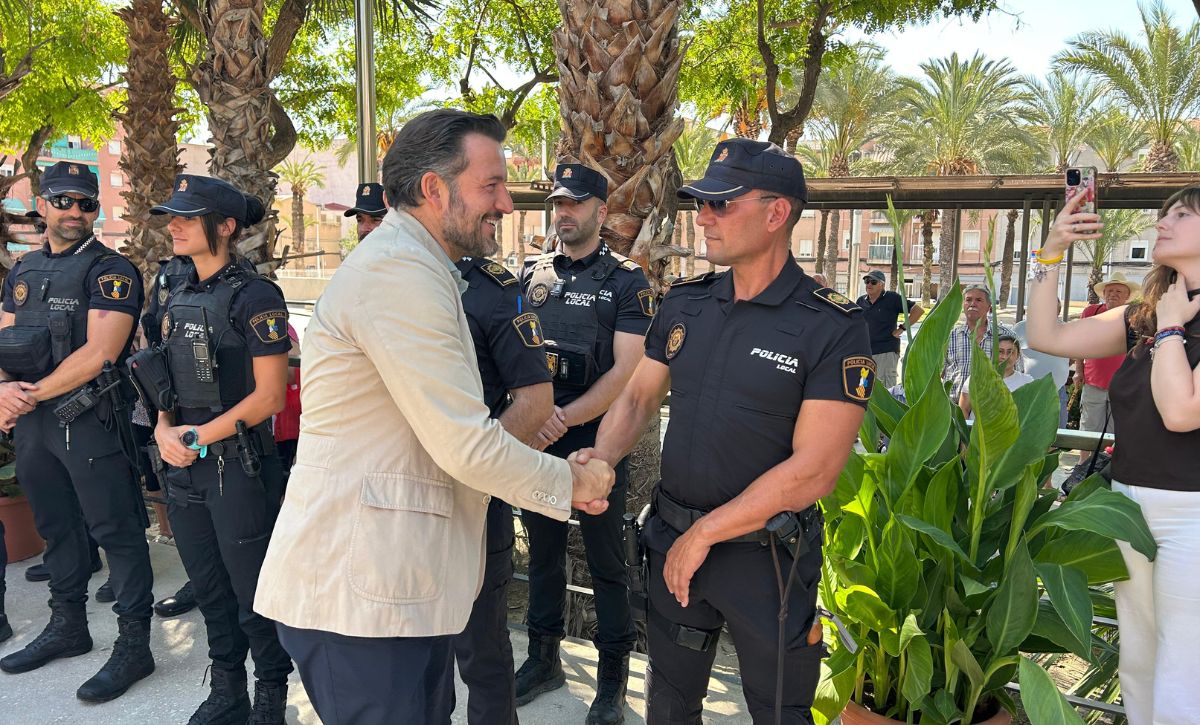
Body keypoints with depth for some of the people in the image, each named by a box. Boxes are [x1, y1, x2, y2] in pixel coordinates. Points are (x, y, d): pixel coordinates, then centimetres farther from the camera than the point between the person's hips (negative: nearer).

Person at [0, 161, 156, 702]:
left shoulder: (110, 270, -9)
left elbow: (98, 352, -18)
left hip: (89, 421, -7)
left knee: (116, 532, -2)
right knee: (56, 528, 19)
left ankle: (133, 644, 6)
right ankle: (67, 626, 35)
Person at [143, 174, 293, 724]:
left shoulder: (254, 296, -13)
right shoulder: (176, 296, 10)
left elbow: (269, 396, -15)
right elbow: (166, 380, 16)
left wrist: (203, 436, -17)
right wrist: (164, 429, -2)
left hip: (239, 466, -7)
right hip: (185, 469, 7)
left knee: (253, 592, 5)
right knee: (209, 587, 18)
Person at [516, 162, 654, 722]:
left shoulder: (626, 281, -3)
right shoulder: (532, 274, 9)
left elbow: (625, 372, -11)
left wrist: (565, 419, -17)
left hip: (594, 437, -4)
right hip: (534, 439, 4)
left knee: (605, 561, 6)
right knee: (543, 551, 16)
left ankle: (613, 676, 22)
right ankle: (544, 657, 33)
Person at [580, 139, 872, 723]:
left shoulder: (833, 327, -15)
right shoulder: (684, 302, 2)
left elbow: (813, 471, -19)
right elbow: (638, 398, 8)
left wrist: (704, 533, -16)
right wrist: (602, 458, -13)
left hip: (764, 554, -4)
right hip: (672, 541, 5)